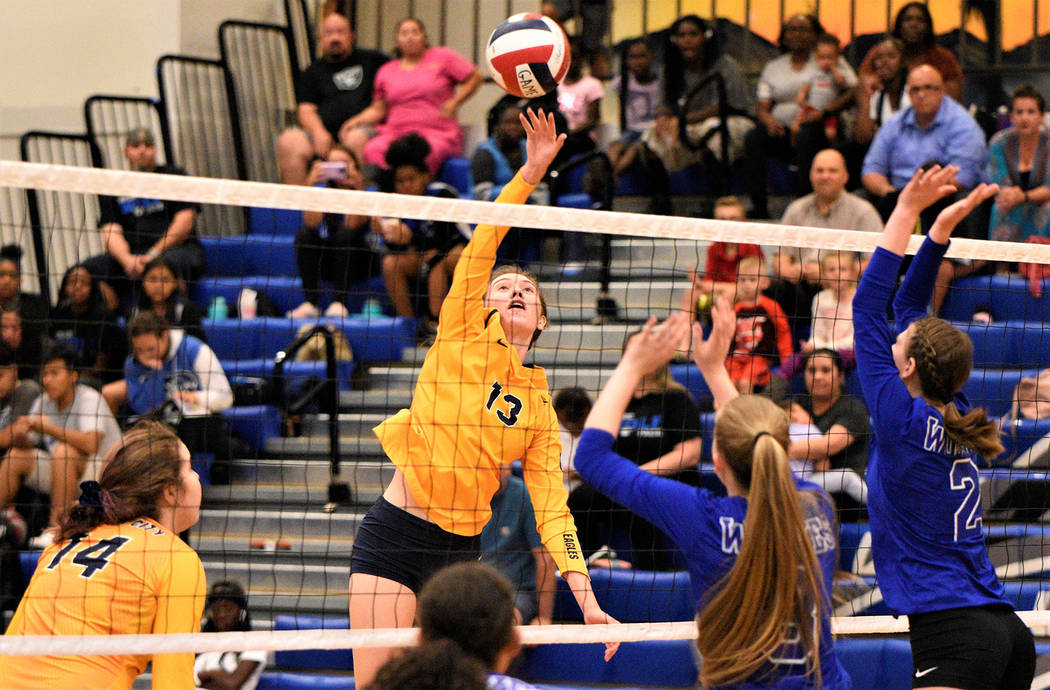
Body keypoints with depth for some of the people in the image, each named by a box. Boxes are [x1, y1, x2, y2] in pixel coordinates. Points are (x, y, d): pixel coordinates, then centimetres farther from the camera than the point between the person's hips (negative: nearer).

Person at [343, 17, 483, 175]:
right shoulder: (386, 71, 22)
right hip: (395, 131, 3)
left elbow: (475, 77, 11)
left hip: (437, 133, -3)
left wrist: (454, 102, -1)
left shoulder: (442, 57, 12)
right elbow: (378, 109, 21)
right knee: (372, 151, -33)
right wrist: (357, 120, 3)